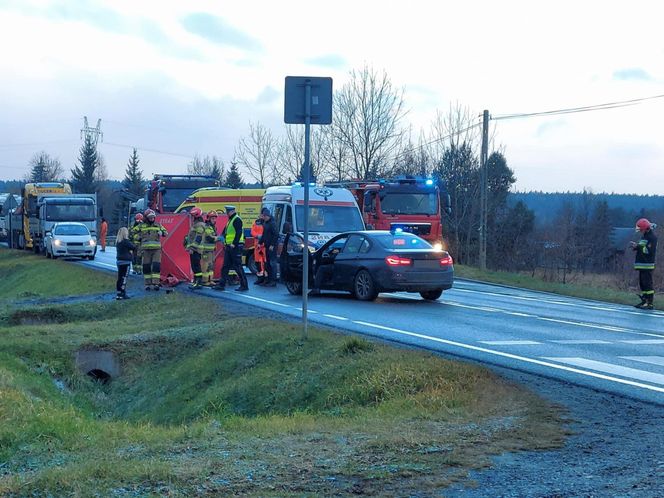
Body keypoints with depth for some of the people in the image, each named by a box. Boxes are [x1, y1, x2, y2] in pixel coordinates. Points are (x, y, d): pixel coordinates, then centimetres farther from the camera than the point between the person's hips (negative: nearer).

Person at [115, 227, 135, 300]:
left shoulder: (117, 241, 8)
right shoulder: (126, 241, -16)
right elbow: (133, 247, -11)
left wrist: (130, 250, -2)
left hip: (119, 261, 8)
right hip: (125, 261, -8)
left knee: (120, 278, 11)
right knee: (124, 278, -4)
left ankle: (118, 294, 14)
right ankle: (123, 294, -3)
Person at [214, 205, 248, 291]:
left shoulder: (237, 220, -12)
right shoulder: (230, 220, 19)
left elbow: (239, 233, -21)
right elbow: (225, 231, 24)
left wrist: (234, 243, -26)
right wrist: (222, 236, 4)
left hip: (236, 247, -10)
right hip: (229, 247, 10)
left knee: (237, 266, -7)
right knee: (225, 266, 9)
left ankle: (244, 285, -2)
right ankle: (221, 284, 13)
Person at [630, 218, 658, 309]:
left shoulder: (652, 237, -11)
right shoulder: (644, 236, 19)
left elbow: (649, 251, -20)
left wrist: (638, 246, -19)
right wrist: (635, 246, 7)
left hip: (647, 265, -10)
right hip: (642, 265, 10)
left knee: (647, 284, -11)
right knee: (642, 284, 11)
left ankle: (650, 303, -11)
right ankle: (644, 301, 17)